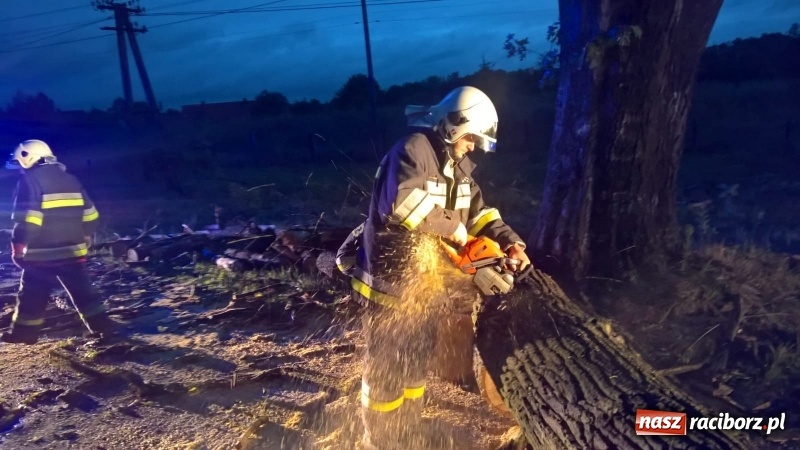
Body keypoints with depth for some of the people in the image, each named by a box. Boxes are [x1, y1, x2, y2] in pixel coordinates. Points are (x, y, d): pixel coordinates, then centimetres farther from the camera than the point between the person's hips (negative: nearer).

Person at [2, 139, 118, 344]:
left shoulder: (30, 180, -9)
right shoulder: (70, 179, 11)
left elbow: (26, 219, -17)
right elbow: (89, 214, 14)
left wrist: (18, 247, -9)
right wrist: (85, 239, 25)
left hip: (41, 253, -5)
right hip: (72, 250, 5)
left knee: (32, 295, 9)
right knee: (83, 290, 11)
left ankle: (24, 332, 19)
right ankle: (101, 324, 10)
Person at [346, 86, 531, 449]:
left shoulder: (459, 165, 10)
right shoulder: (413, 150, -18)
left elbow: (478, 210, 13)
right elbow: (402, 203, -34)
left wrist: (509, 241, -1)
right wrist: (452, 226, -23)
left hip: (428, 281, 9)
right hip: (393, 280, -9)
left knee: (417, 361, 21)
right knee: (387, 365, 7)